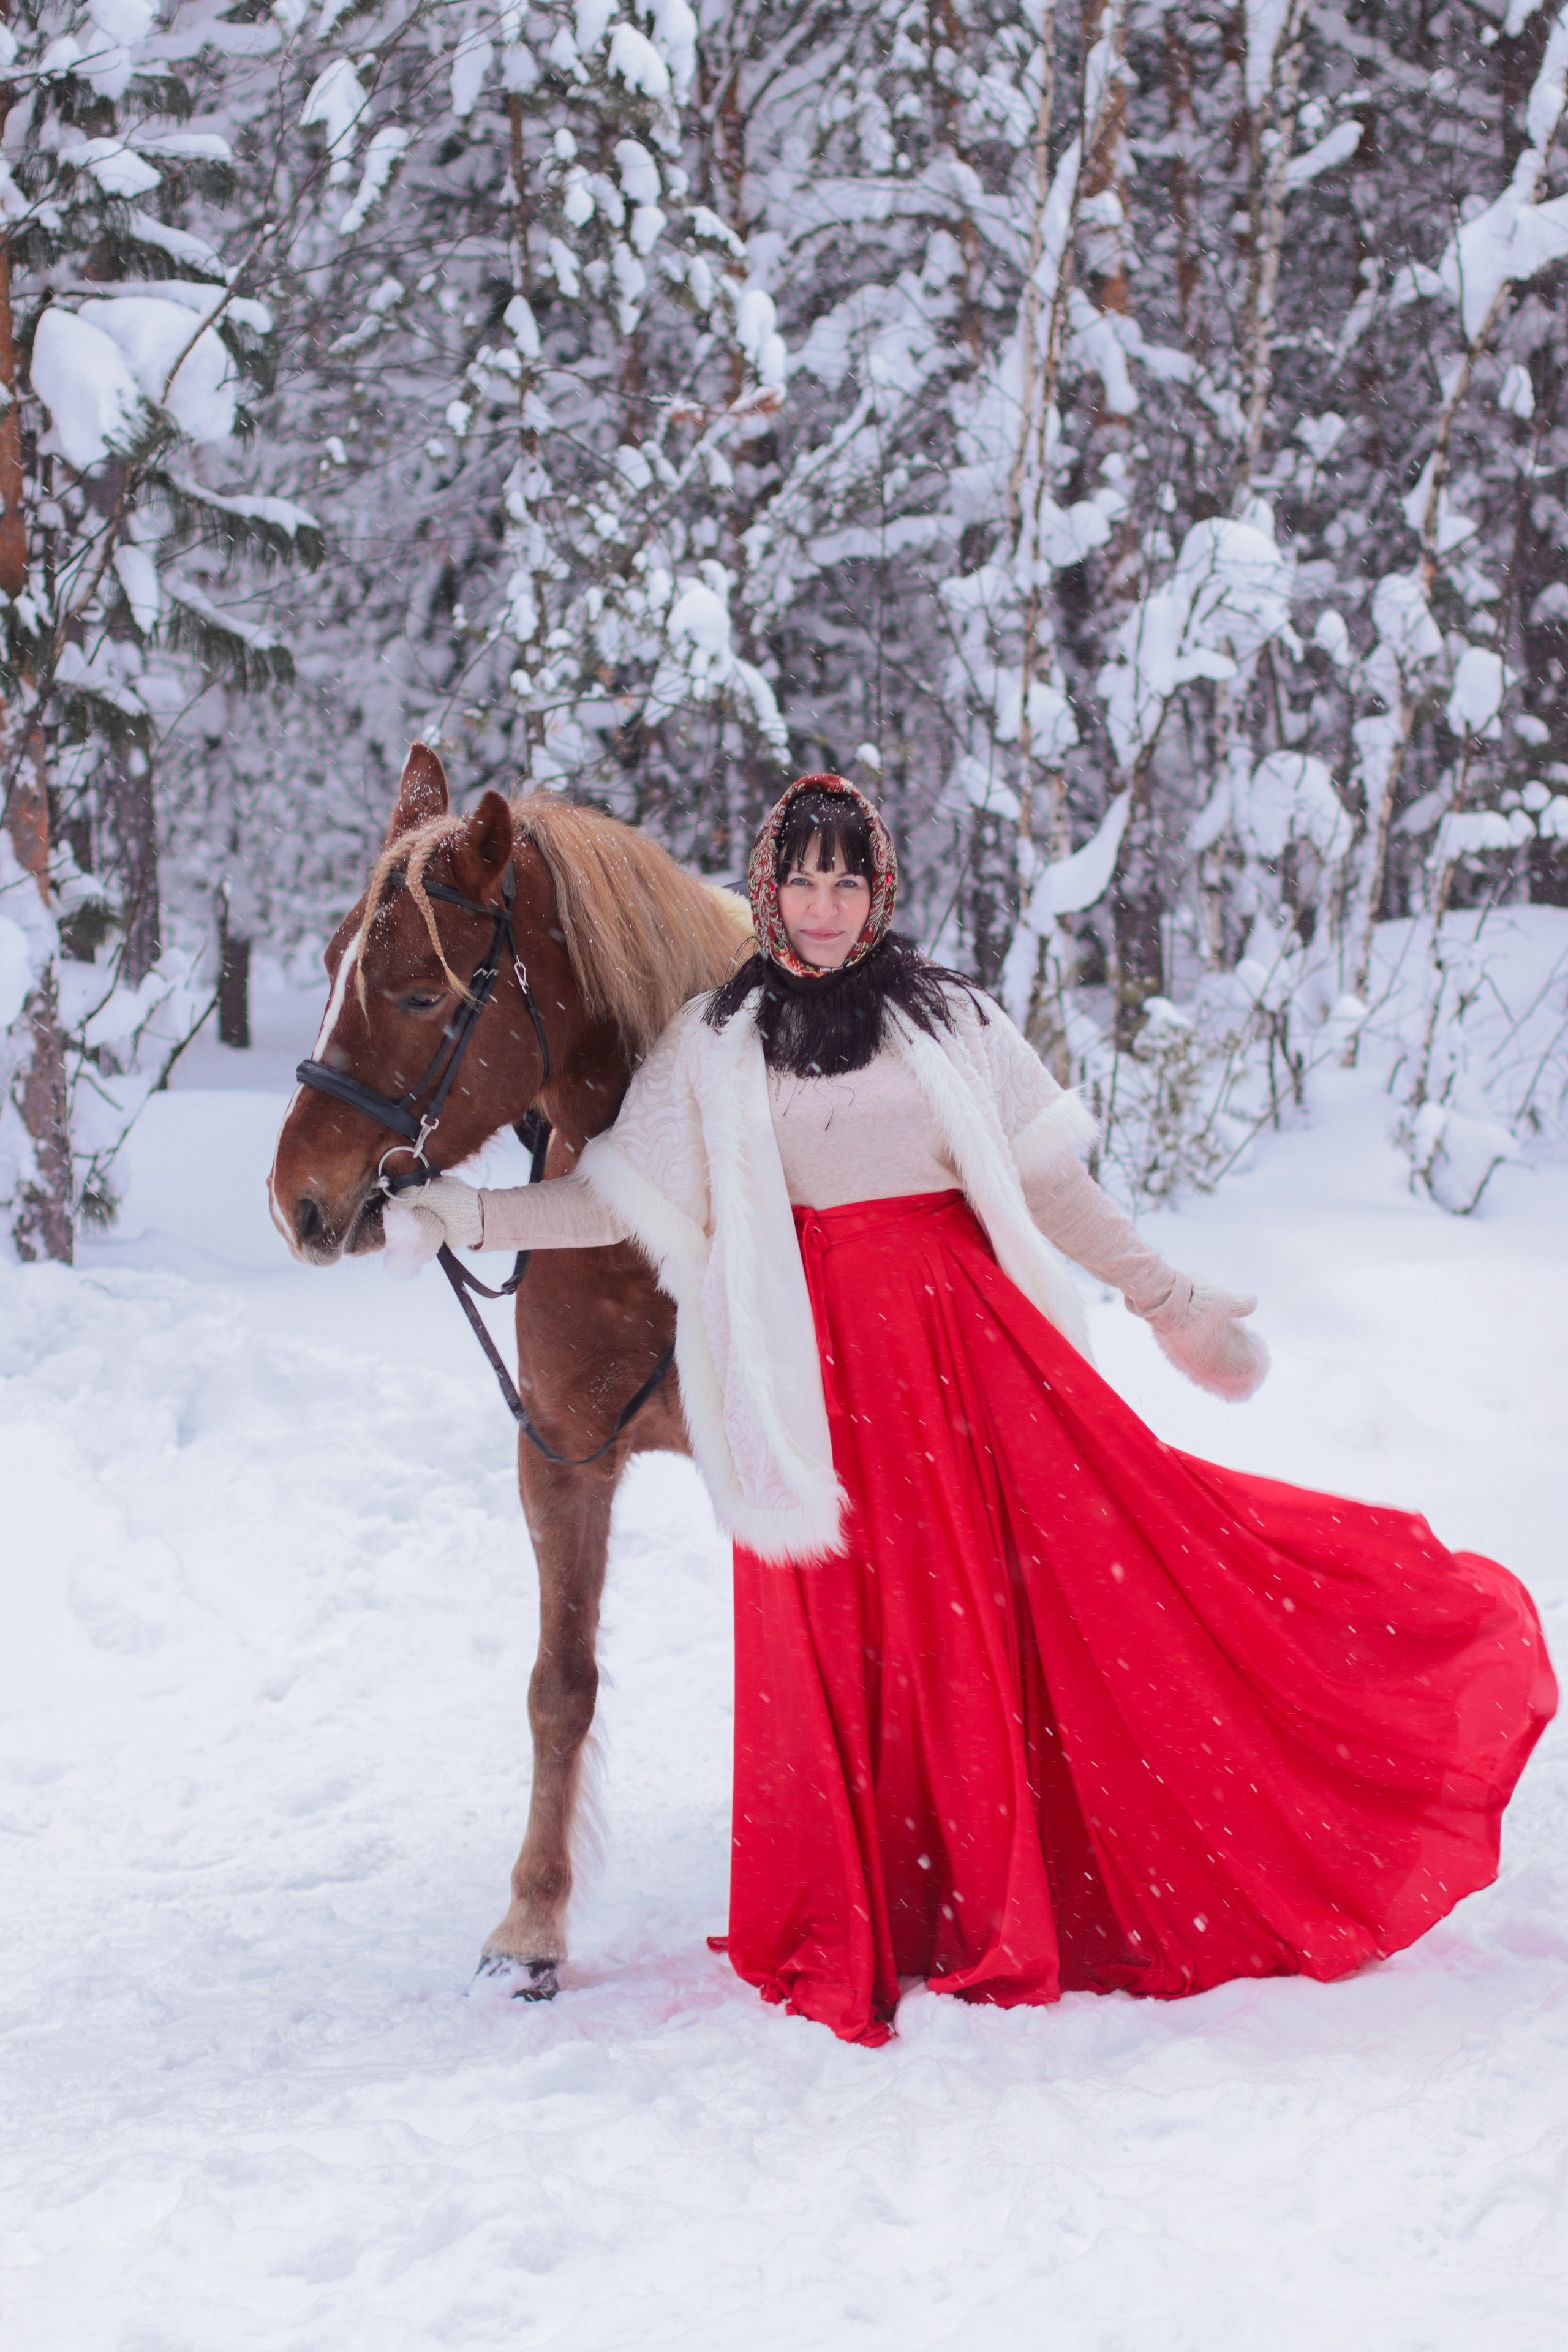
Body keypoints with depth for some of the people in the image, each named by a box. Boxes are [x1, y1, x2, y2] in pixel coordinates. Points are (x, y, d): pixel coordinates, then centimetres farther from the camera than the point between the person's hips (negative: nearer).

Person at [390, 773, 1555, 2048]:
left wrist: (1169, 1300, 4)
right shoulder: (713, 1043, 7)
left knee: (1090, 1547, -7)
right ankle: (866, 1934, 12)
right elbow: (626, 1196, 5)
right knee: (857, 1639, 1)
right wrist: (466, 1214, -4)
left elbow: (1049, 1181, 8)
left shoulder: (951, 1016, 6)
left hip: (968, 1332, 1)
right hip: (821, 1358, 0)